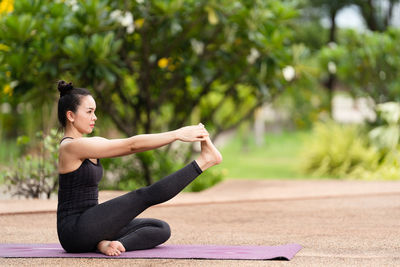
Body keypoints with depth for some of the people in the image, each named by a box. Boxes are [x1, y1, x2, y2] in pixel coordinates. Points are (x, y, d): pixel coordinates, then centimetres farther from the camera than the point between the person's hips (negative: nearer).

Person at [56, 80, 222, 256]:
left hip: (88, 227, 9)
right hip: (74, 231, -9)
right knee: (145, 196, -16)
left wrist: (178, 134, 0)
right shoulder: (72, 147, -15)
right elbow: (131, 145, -17)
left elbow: (130, 146, 8)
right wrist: (176, 134, -14)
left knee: (161, 229, 1)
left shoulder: (87, 145, 14)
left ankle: (105, 244, -18)